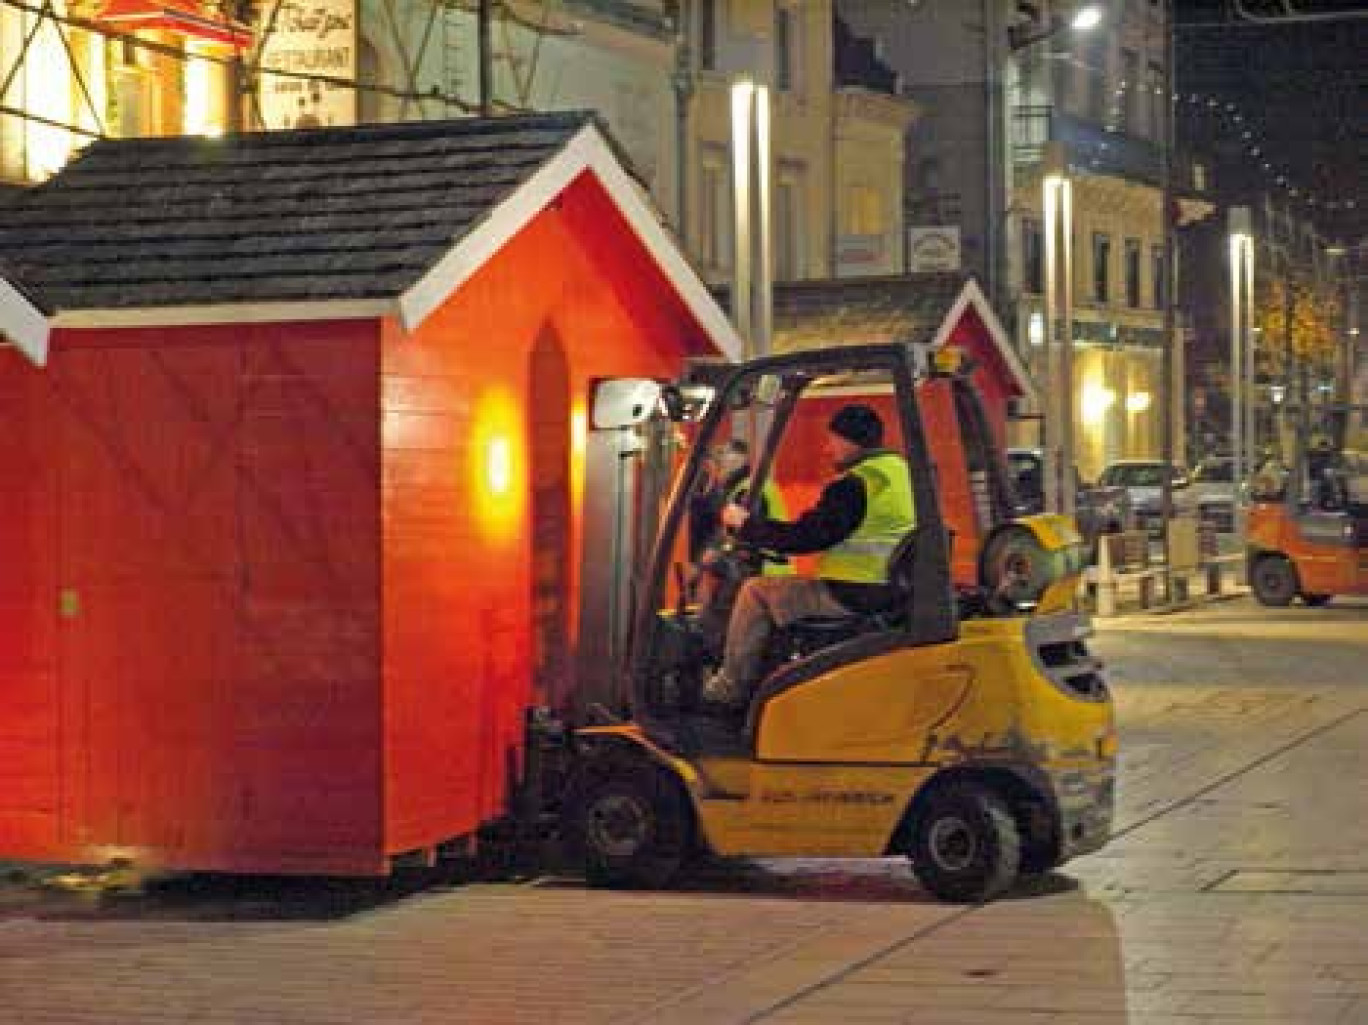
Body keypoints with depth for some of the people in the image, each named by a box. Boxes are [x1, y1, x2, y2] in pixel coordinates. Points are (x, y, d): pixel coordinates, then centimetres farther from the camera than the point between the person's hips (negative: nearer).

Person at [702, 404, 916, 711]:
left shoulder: (855, 485, -18)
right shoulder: (900, 469, 13)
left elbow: (802, 538, -17)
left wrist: (745, 524, -4)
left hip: (855, 596, -10)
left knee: (756, 591, 0)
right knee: (791, 587, 29)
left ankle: (730, 689, 7)